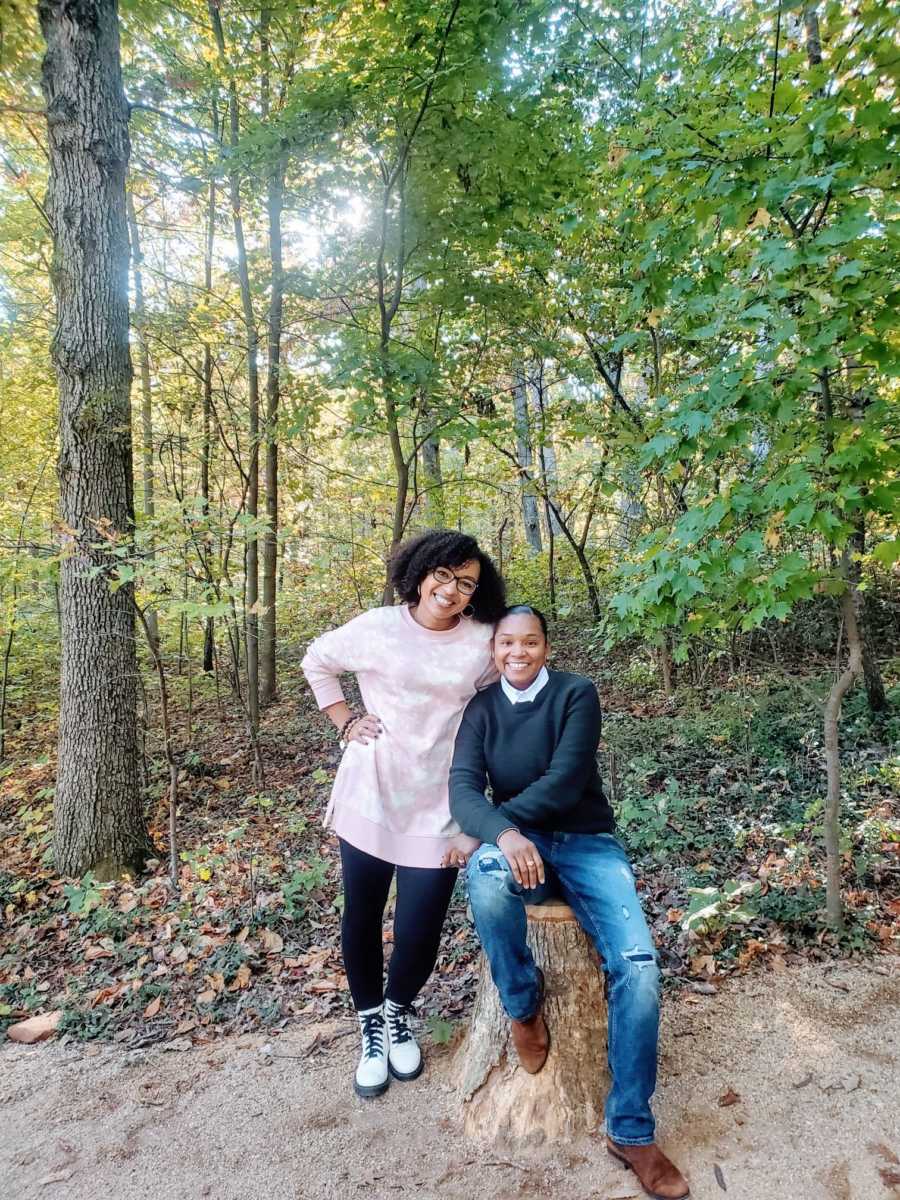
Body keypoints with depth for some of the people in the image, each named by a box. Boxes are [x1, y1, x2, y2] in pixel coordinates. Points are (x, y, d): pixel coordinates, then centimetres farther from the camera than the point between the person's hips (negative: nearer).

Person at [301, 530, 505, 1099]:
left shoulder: (483, 643, -5)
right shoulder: (375, 628, -5)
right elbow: (316, 661, 12)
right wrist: (345, 720, 3)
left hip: (438, 809, 0)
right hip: (370, 798, 1)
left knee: (418, 934, 2)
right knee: (361, 920, 12)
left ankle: (398, 1013, 37)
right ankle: (371, 1027, 39)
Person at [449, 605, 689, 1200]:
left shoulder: (577, 693, -7)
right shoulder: (482, 708, 2)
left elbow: (565, 782, -17)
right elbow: (463, 788, -10)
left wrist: (487, 825, -16)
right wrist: (500, 834, -32)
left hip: (587, 843, -1)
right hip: (516, 842, 1)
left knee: (637, 964, -22)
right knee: (485, 877, -35)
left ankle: (631, 1131, -1)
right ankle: (524, 1003, -5)